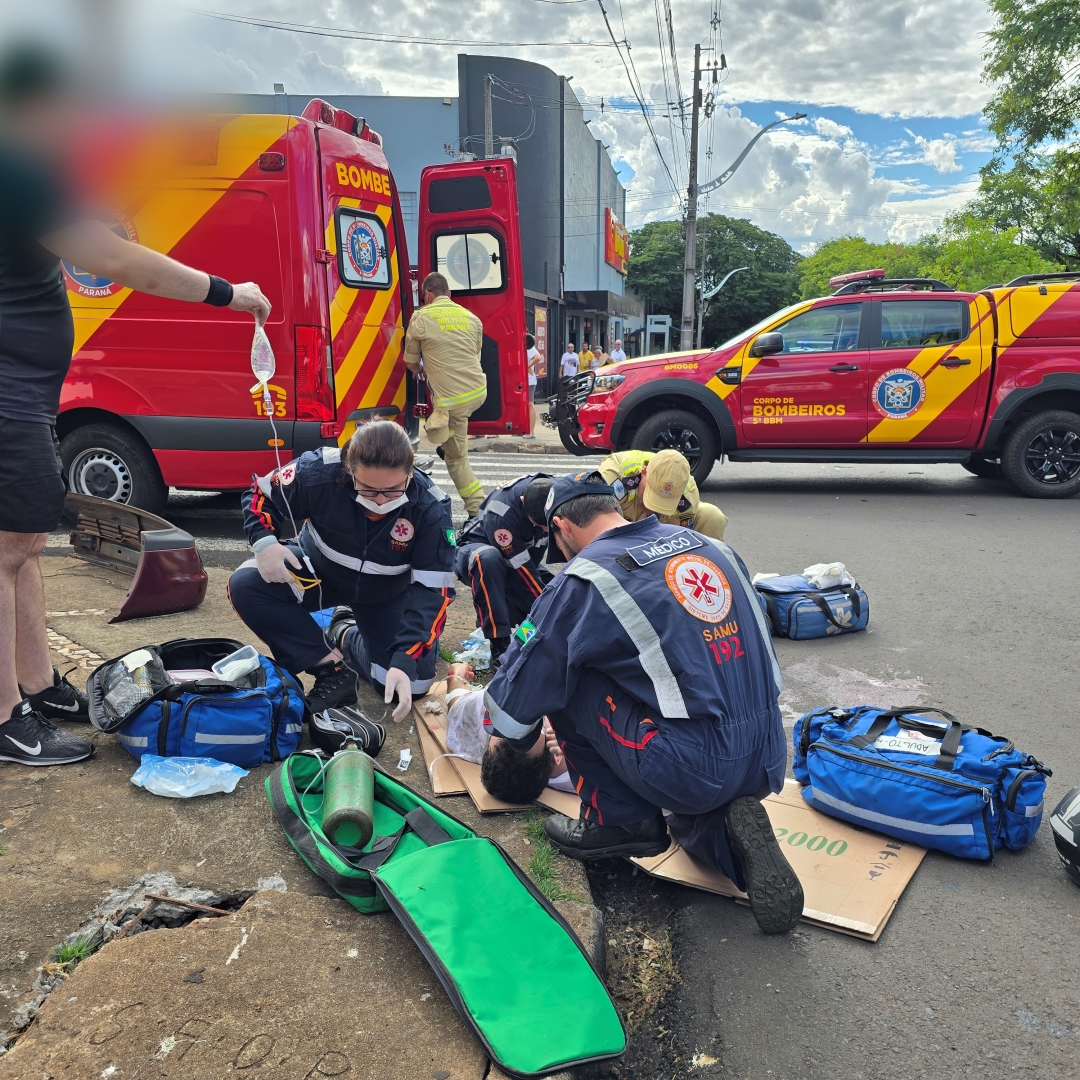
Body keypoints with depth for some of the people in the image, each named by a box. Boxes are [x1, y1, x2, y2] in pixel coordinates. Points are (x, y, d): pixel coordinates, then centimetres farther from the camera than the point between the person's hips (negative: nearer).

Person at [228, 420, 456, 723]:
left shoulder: (430, 507, -31)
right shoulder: (318, 470, -30)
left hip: (385, 594, 0)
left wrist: (404, 662, -39)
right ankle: (332, 667, -17)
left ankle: (346, 636, 16)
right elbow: (260, 494, -10)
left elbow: (432, 592, -29)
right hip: (319, 570, 1)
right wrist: (264, 541, -31)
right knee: (245, 586, -25)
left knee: (413, 682, -14)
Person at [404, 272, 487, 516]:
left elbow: (411, 364, 10)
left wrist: (424, 370, 34)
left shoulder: (420, 318, -1)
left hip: (453, 400, -5)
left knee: (456, 457, 7)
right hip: (479, 392, 5)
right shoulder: (472, 317, 12)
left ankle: (477, 508, 6)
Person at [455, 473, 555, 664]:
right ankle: (499, 642, -32)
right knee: (488, 559, -41)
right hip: (476, 552, -5)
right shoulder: (501, 512, -37)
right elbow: (522, 571, -33)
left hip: (526, 555, 5)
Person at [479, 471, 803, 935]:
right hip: (767, 762, 7)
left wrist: (515, 740, 24)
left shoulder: (584, 579, -7)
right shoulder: (709, 545, 10)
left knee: (567, 677, 7)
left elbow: (522, 680, 3)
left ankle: (618, 820, 12)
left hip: (690, 769, -7)